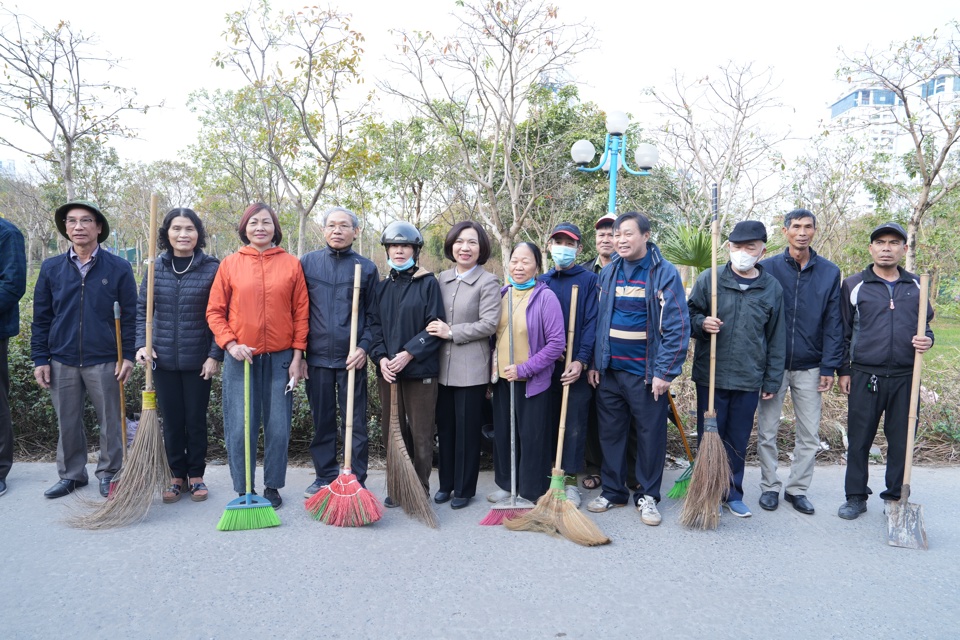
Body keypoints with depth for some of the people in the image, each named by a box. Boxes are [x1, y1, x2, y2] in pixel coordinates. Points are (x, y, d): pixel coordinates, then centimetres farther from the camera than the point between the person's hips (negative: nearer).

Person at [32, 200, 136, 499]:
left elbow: (130, 315, -1)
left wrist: (128, 355, -5)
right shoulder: (51, 268, 4)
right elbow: (41, 318, 8)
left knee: (110, 421, 6)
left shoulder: (119, 268, -3)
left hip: (103, 361, -2)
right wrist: (40, 359, 4)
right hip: (61, 362, 3)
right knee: (68, 423, 13)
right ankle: (71, 474, 28)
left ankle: (108, 474, 22)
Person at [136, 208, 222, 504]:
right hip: (163, 360, 3)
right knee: (172, 421, 11)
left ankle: (196, 475, 24)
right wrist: (142, 344, -5)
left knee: (196, 420, 8)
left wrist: (215, 355, -9)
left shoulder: (212, 268, -7)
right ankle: (176, 476, 26)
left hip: (199, 360, -3)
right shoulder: (156, 268, 3)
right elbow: (141, 310, 8)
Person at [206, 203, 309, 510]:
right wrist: (230, 344, -9)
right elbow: (215, 311, 5)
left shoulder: (291, 264, 3)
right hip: (240, 358, 0)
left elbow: (301, 312, 3)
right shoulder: (230, 264, 3)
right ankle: (243, 490, 17)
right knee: (239, 428, 2)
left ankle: (273, 487, 22)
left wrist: (297, 356, -1)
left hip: (280, 358, 0)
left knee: (278, 428, 5)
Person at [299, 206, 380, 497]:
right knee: (322, 421, 11)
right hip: (317, 357, 2)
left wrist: (364, 347, -10)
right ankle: (325, 477, 25)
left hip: (352, 359, -1)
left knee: (356, 423, 4)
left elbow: (374, 316, 4)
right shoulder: (307, 262, 5)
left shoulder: (366, 268, 3)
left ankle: (357, 481, 16)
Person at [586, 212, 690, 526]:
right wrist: (594, 363, 9)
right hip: (610, 370, 4)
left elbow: (678, 326, -11)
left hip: (646, 372, -4)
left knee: (651, 435, 6)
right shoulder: (608, 273, 8)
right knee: (610, 432, 11)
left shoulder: (665, 273, -8)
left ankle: (648, 495, 22)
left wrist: (665, 372, -15)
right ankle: (612, 490, 26)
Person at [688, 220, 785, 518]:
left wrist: (772, 380, 6)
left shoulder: (772, 288, 5)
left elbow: (776, 338, 9)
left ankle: (733, 494, 26)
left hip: (749, 380, 1)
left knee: (738, 442, 11)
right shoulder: (709, 279, -1)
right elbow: (690, 314, 7)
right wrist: (701, 323, -17)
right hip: (711, 376, -1)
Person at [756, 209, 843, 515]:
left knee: (810, 435, 9)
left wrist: (829, 366, -3)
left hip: (810, 368, 2)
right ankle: (770, 487, 23)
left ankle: (797, 488, 24)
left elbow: (833, 323, 2)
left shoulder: (829, 272, 2)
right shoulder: (768, 267, -3)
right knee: (767, 432, 7)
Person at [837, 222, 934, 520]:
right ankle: (856, 496, 18)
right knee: (859, 440, 4)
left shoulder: (916, 286, 10)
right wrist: (843, 370, 2)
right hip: (865, 376, -2)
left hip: (905, 377, 2)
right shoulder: (853, 285, 3)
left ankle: (896, 498, 22)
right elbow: (843, 332, 6)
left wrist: (927, 339, -5)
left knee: (901, 441, 7)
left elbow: (926, 325, 19)